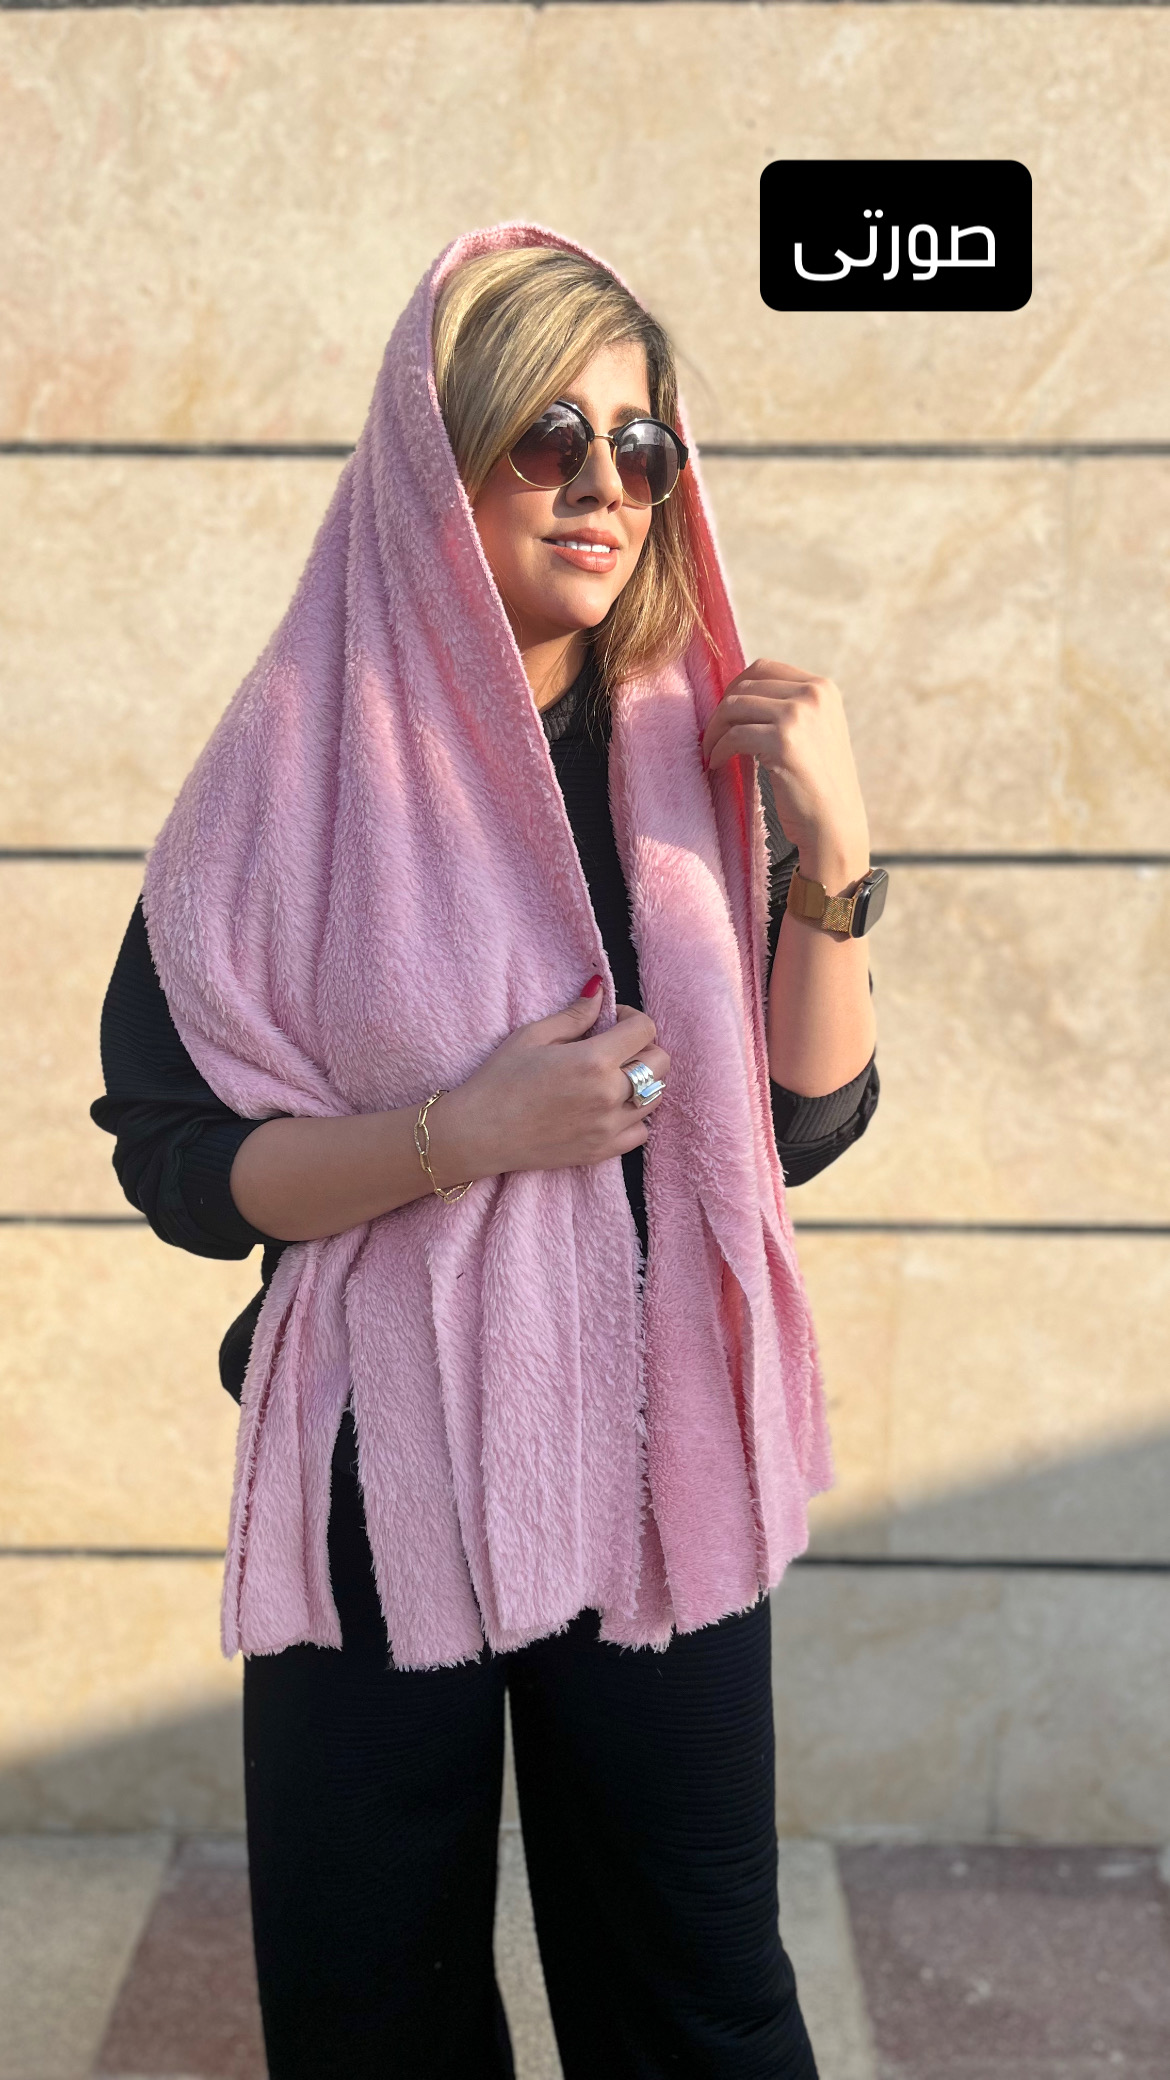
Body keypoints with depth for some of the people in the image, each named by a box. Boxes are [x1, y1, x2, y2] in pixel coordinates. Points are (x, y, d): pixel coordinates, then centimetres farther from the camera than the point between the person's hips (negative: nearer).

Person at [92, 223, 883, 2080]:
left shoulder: (696, 757, 0)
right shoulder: (306, 767, -9)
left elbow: (805, 1124, 0)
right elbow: (175, 1162, -8)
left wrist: (831, 855, -13)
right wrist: (468, 1129, -21)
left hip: (662, 1462, 2)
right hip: (382, 1483, -2)